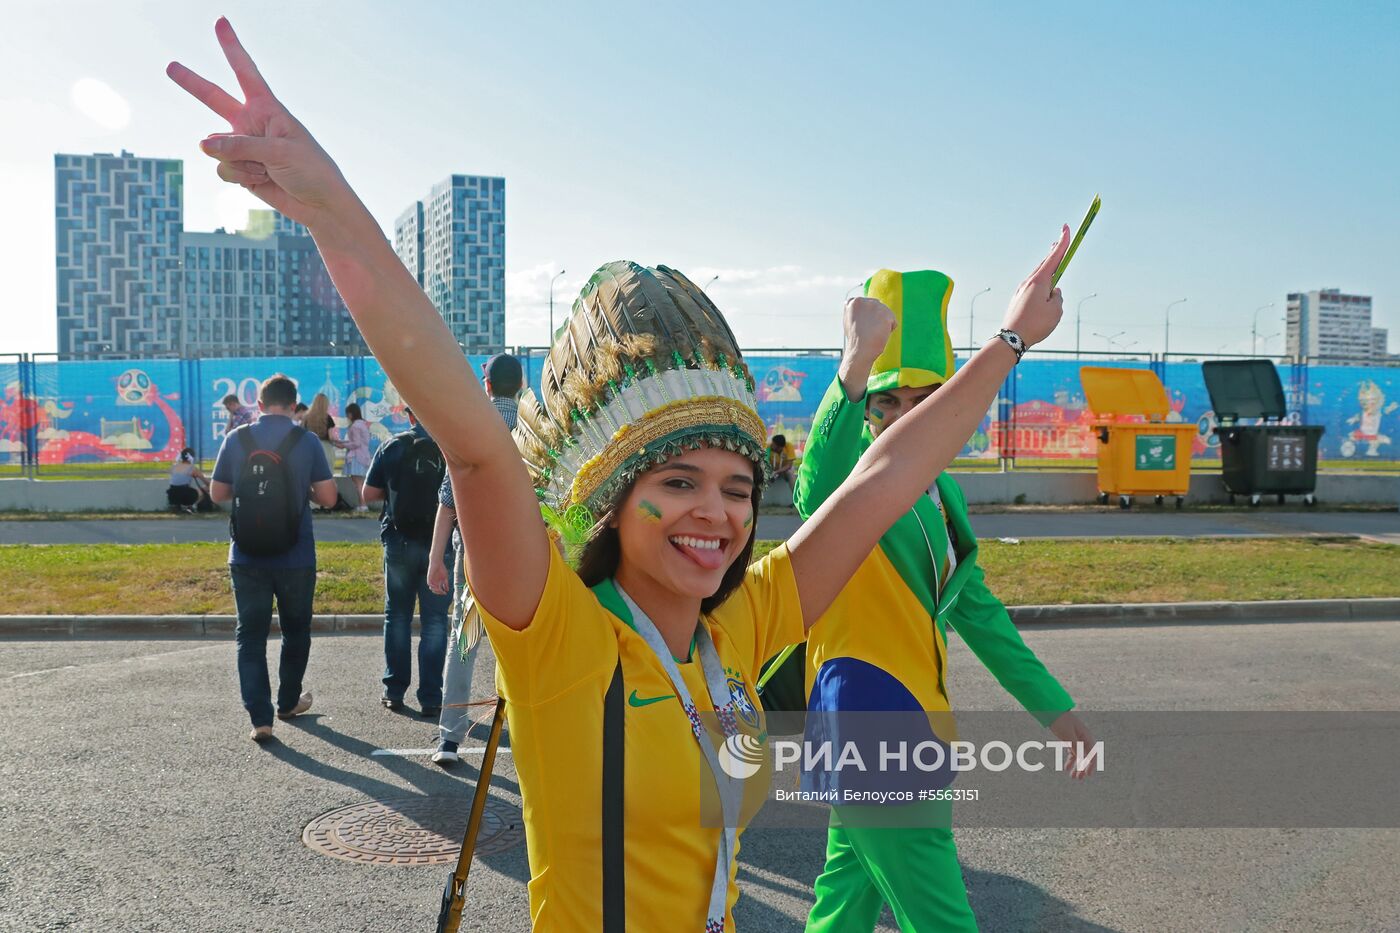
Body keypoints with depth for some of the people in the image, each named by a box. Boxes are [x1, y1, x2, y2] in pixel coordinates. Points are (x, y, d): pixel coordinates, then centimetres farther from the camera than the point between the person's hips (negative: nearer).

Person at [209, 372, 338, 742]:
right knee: (295, 631, 18)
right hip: (296, 557, 0)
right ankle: (289, 702, 32)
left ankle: (260, 717, -2)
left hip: (247, 556, 1)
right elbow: (328, 496, -6)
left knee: (250, 635, 6)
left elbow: (217, 494, 5)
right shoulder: (306, 441, -7)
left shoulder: (236, 439, -2)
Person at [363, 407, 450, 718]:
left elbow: (369, 494, 1)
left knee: (397, 616, 14)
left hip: (400, 542, 1)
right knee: (434, 621, 5)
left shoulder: (391, 448, -2)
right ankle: (431, 698, 5)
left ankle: (394, 692, 20)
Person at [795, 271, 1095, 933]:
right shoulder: (853, 470, -12)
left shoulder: (942, 493, 14)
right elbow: (817, 494, -39)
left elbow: (976, 609, 21)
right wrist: (855, 365, -50)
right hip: (864, 711, -9)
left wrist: (1052, 705, 22)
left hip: (908, 717, 9)